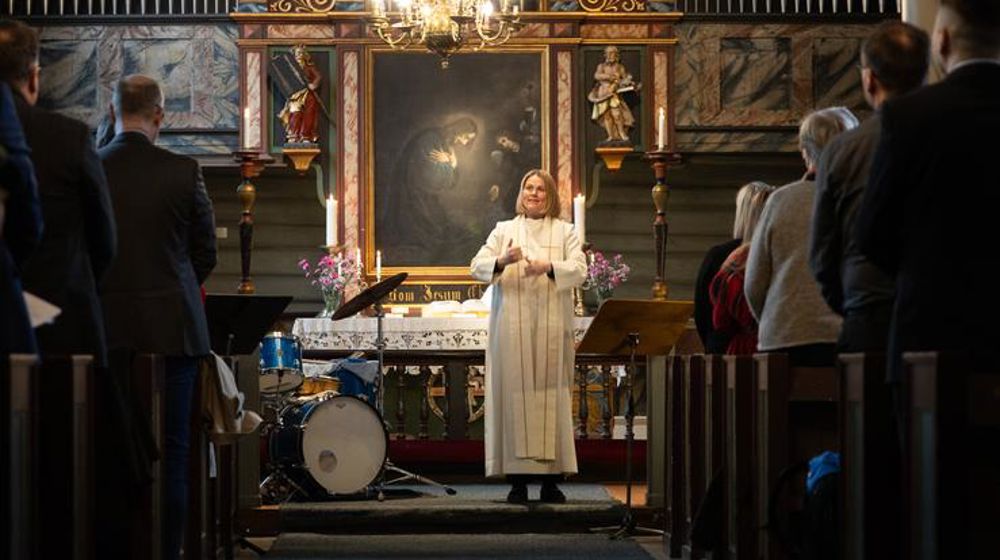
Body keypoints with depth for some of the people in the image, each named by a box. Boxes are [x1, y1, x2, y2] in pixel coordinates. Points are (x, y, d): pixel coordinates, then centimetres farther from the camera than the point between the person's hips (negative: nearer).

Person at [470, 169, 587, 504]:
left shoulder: (564, 232, 13)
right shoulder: (503, 230, 15)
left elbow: (579, 270, -2)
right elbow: (477, 267, 3)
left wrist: (548, 267, -20)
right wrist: (502, 261, -18)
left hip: (551, 328, 0)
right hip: (512, 326, 0)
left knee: (551, 397, -4)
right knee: (515, 396, -6)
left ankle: (551, 479, -1)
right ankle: (518, 480, -4)